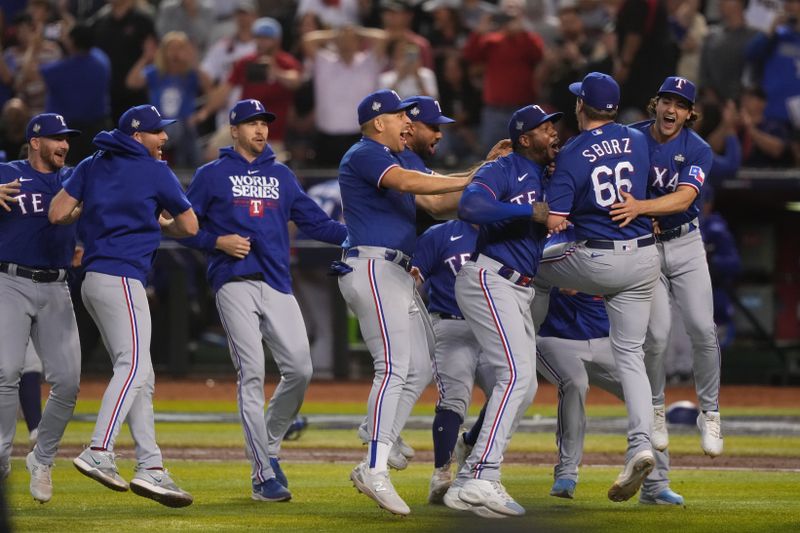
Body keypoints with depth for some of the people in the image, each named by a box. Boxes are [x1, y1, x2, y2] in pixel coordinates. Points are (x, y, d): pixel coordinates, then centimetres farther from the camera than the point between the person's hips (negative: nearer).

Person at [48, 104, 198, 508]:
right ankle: (99, 452, -32)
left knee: (140, 378, 9)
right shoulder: (156, 172, -1)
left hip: (94, 279, 8)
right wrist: (157, 224, 26)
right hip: (121, 278, -8)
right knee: (133, 366, -16)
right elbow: (189, 227, 6)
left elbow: (57, 214, 6)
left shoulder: (92, 166, 14)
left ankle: (151, 467, 4)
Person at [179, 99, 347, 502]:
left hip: (277, 284, 4)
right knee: (251, 374, -9)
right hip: (234, 283, -4)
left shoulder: (281, 176, 19)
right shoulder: (212, 175, 7)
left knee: (299, 369, -6)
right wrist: (219, 242, -11)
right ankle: (265, 474, -9)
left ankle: (269, 447, 17)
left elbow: (314, 222, 14)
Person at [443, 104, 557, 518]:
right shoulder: (501, 171, -7)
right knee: (516, 374, -22)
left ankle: (467, 485, 10)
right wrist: (530, 212, -25)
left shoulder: (546, 181, 20)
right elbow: (470, 208, -25)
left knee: (524, 388, 8)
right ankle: (482, 480, -30)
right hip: (488, 278, -10)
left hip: (520, 293, 10)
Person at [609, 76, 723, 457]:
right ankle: (655, 409, 13)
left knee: (702, 329, -8)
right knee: (656, 333, -11)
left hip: (685, 244, 1)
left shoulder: (698, 151, -9)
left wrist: (639, 207, -39)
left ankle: (710, 414, 8)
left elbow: (684, 197, -24)